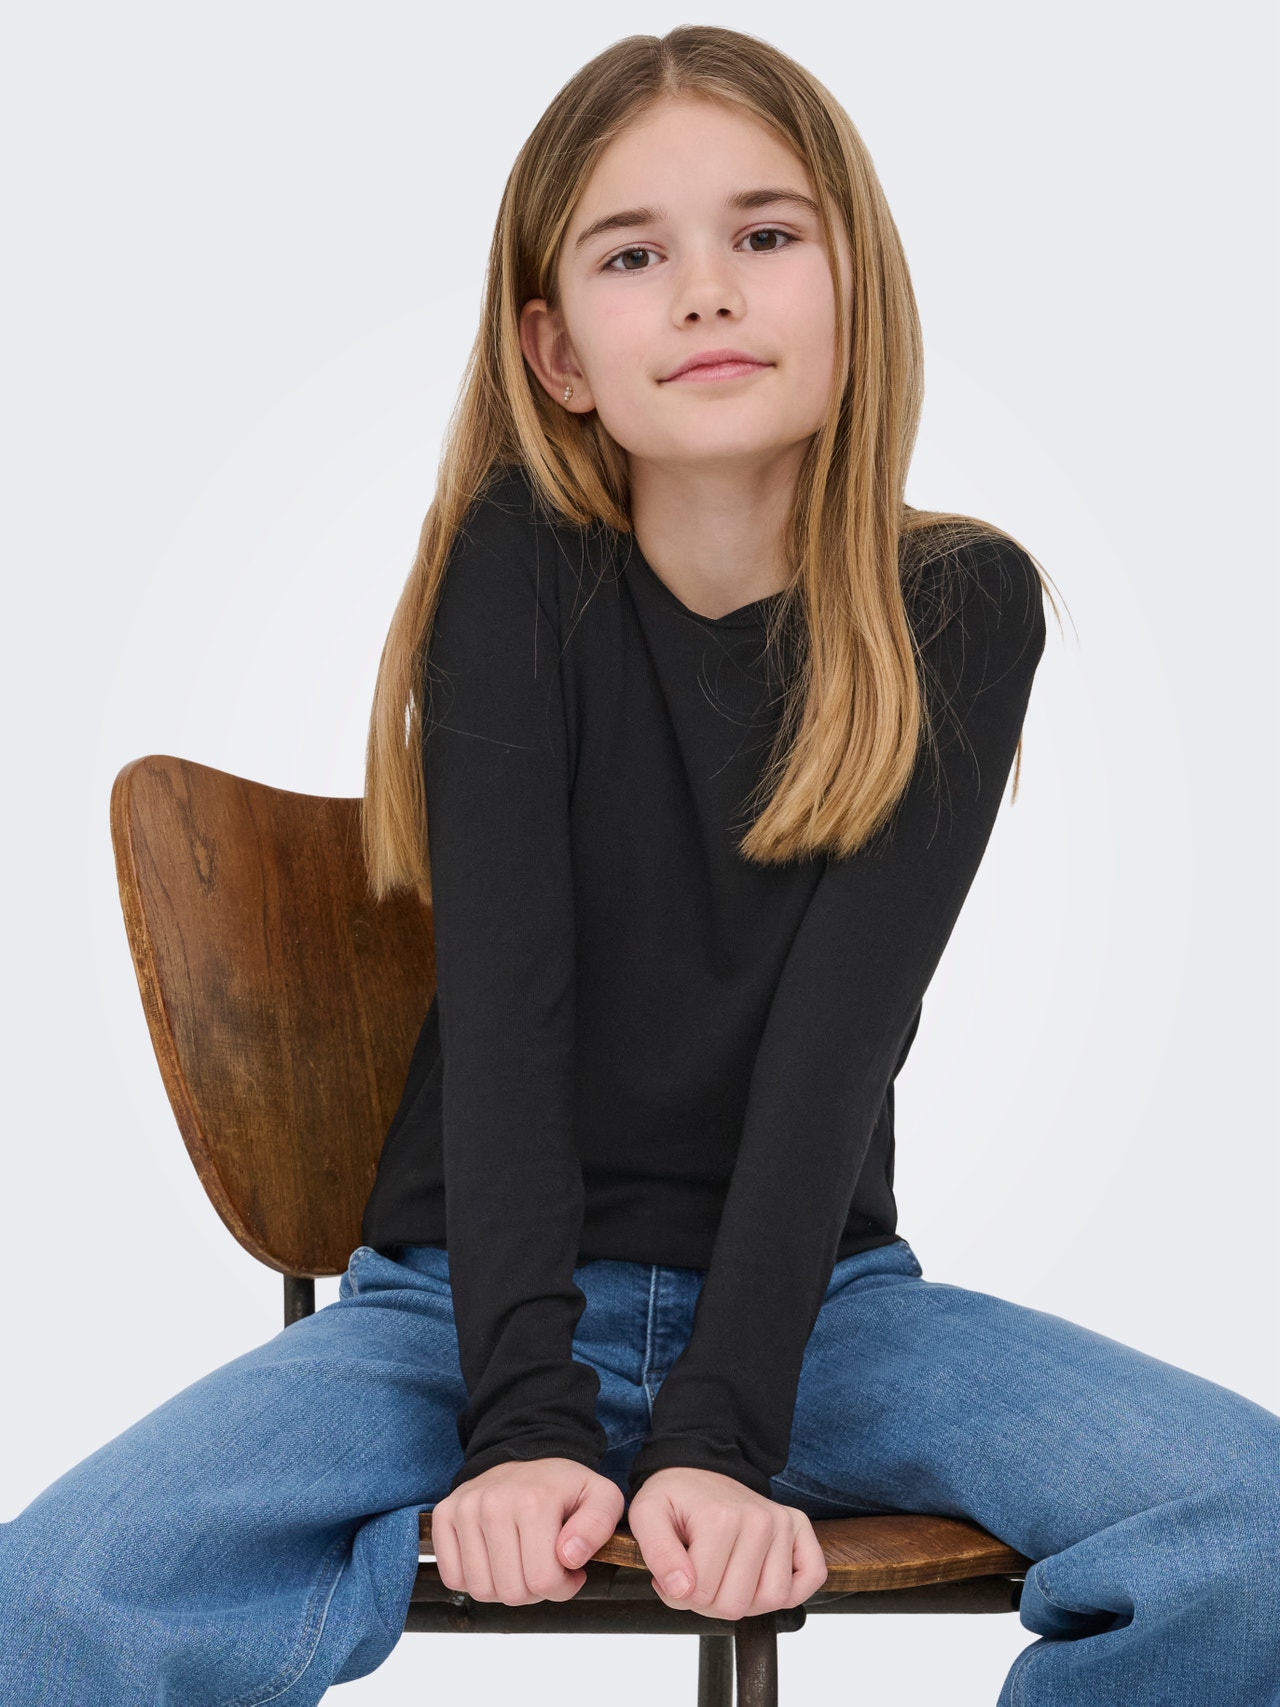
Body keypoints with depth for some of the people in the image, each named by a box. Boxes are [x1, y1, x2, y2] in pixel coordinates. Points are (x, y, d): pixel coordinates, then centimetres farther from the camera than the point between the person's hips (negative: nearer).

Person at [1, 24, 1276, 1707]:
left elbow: (839, 1034, -14)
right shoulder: (522, 568, -6)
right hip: (476, 1291, -2)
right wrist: (524, 1420, -26)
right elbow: (504, 1001, -15)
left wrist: (719, 1431, -24)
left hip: (813, 1291, 3)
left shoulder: (960, 605, -4)